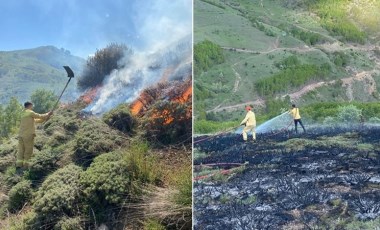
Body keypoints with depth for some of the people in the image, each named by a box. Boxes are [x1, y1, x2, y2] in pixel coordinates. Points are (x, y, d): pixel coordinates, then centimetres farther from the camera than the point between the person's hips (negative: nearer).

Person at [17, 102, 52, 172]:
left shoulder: (23, 113, 21)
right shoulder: (30, 112, -5)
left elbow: (35, 120, 24)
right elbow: (40, 116, 2)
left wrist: (45, 119, 23)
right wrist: (48, 114, 18)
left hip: (21, 135, 7)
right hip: (28, 135, -7)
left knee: (21, 150, 5)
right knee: (28, 151, 1)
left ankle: (18, 165, -2)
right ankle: (25, 165, 1)